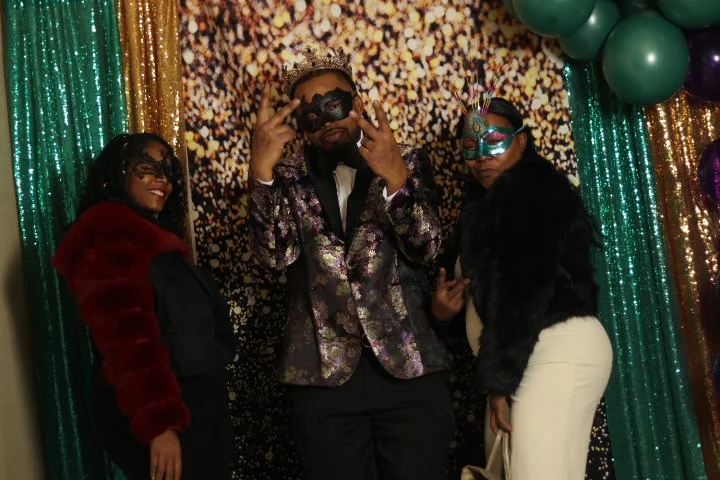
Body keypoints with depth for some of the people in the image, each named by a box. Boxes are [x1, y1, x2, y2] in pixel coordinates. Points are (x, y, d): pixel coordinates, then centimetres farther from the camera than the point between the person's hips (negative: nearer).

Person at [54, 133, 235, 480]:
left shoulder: (154, 237, 17)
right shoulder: (109, 236, -14)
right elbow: (126, 337, -25)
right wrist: (158, 424, -30)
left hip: (192, 403, 10)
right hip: (159, 412, -10)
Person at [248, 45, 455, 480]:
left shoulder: (407, 163, 8)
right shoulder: (290, 178, 8)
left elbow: (426, 248, -6)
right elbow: (276, 254, -9)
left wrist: (395, 177, -22)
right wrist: (262, 170, -22)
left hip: (410, 366, 0)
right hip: (324, 372, 0)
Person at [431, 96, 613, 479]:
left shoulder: (534, 192, -6)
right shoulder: (490, 202, 23)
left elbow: (526, 287, -16)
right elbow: (492, 286, 23)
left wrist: (499, 378, -17)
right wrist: (442, 305, 1)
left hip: (557, 350, -9)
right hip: (525, 357, 9)